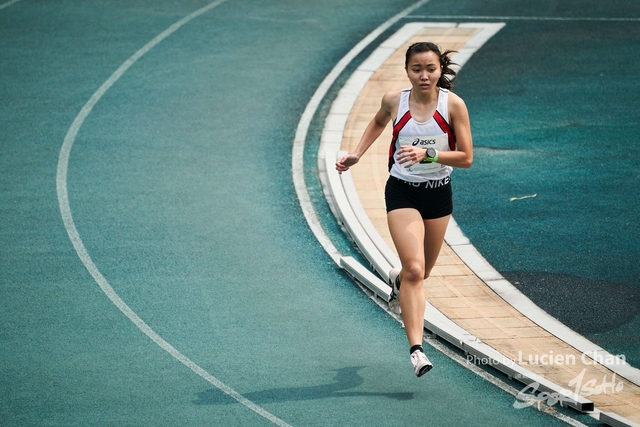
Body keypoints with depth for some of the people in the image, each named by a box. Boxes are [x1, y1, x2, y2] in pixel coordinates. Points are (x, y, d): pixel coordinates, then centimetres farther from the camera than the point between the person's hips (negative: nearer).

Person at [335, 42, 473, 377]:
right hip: (402, 191, -2)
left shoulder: (453, 104, -12)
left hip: (439, 194, 2)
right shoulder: (394, 101, -9)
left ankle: (397, 277, 58)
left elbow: (466, 158, -12)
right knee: (415, 269, -18)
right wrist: (356, 154, 7)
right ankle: (416, 349, -20)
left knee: (422, 271, 20)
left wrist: (428, 154, -25)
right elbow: (378, 122, 16)